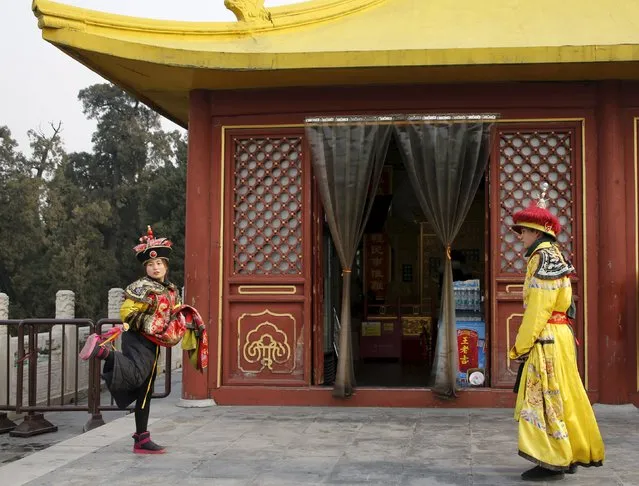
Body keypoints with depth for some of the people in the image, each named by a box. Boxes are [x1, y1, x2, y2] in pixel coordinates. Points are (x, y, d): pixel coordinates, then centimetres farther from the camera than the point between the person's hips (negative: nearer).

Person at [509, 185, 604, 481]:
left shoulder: (544, 257, -12)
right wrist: (526, 343, 16)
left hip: (546, 338, -10)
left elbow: (538, 308, -19)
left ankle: (552, 462, -3)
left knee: (545, 399, -7)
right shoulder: (551, 257, 18)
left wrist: (521, 346, -16)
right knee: (560, 398, 13)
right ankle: (570, 455, 21)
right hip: (554, 336, 10)